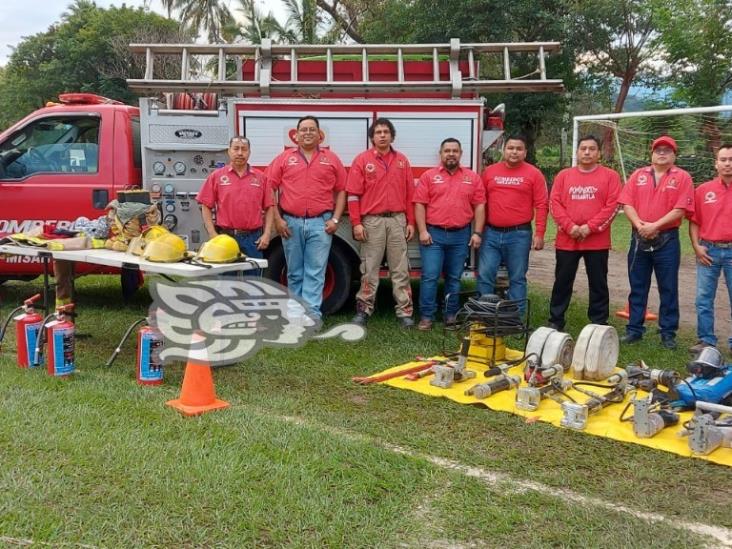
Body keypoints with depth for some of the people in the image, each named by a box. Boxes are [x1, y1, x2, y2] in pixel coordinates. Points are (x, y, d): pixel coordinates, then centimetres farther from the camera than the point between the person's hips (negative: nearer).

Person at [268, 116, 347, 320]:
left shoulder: (331, 159, 8)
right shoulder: (284, 158, 8)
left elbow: (341, 191, 9)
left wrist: (335, 219, -1)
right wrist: (277, 219, -3)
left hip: (321, 223, -1)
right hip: (291, 223, 1)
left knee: (315, 272, -4)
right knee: (295, 273, 8)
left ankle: (312, 314, -5)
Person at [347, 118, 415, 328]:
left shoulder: (402, 161, 10)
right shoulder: (362, 160, 1)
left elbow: (409, 194, 11)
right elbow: (353, 194, -3)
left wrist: (410, 222, 6)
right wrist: (356, 223, -9)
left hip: (397, 220, 2)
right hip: (372, 221, -2)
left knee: (400, 269, 4)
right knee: (369, 269, 3)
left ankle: (404, 311, 7)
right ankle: (364, 309, 11)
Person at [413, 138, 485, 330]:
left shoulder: (473, 177, 7)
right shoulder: (428, 176, 2)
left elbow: (479, 206, 5)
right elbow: (419, 205, -2)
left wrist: (477, 233, -3)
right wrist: (423, 231, -10)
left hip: (461, 236, 2)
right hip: (433, 234, -2)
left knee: (454, 278, 9)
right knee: (429, 276, -4)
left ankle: (451, 314, 19)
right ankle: (426, 316, 2)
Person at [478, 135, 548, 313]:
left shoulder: (534, 174, 1)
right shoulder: (489, 171, 9)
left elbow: (541, 205, -2)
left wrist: (539, 234, -9)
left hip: (519, 234, -2)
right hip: (491, 233, 3)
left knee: (517, 278, 5)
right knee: (484, 275, 1)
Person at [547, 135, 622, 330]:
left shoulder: (610, 176, 3)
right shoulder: (563, 175, 9)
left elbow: (612, 206, -5)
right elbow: (554, 203, 1)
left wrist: (590, 227, -14)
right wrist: (569, 226, -12)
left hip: (598, 241, -1)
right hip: (566, 239, 2)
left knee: (598, 284, 5)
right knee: (562, 282, 7)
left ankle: (599, 324, 14)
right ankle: (555, 321, 16)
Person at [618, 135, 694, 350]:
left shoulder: (682, 177, -1)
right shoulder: (638, 175, 8)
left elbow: (680, 209, -10)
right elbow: (626, 203, 0)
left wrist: (655, 226, -17)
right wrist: (639, 224, -15)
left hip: (667, 240, -2)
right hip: (639, 238, 3)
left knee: (668, 289, 4)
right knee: (637, 287, 9)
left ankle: (668, 333, 11)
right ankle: (634, 329, 18)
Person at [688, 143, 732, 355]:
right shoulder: (703, 190, 4)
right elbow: (694, 221, 7)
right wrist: (696, 246, -3)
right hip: (708, 250, 1)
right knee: (703, 299, 4)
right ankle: (706, 340, 14)